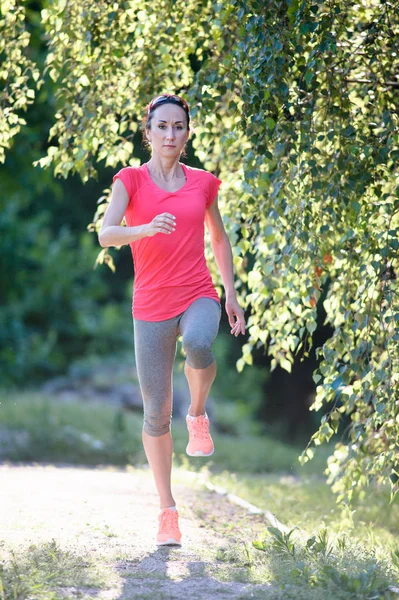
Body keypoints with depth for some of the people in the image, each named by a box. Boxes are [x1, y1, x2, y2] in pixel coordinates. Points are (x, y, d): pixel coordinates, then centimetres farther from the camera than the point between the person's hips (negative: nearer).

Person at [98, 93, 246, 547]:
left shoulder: (202, 183, 8)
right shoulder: (131, 179, -1)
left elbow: (219, 238, 22)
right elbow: (105, 234, -15)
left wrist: (231, 294, 17)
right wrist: (145, 229, -34)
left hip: (198, 297, 1)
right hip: (152, 306, -1)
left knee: (198, 344, -36)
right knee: (156, 412, 0)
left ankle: (198, 414, -5)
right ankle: (167, 511, 14)